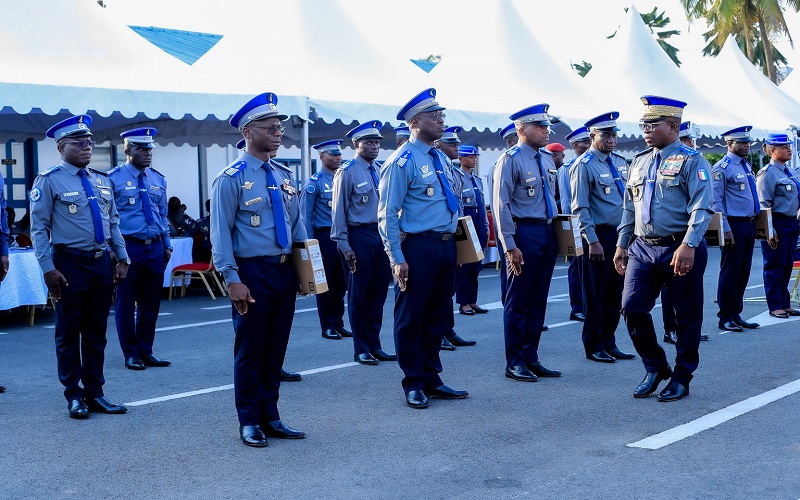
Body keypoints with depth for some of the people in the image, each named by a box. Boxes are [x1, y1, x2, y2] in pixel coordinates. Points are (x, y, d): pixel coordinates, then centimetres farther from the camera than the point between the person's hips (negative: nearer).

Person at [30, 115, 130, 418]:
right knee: (69, 334, 4)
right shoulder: (50, 180, -5)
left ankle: (95, 394, 19)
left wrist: (122, 259, 9)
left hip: (102, 262, 5)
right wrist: (48, 268, -14)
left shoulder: (102, 180, 12)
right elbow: (39, 228, -7)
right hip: (70, 264, -5)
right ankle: (74, 396, 14)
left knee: (97, 333, 10)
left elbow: (113, 222, 16)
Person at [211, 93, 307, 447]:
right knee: (250, 349, 4)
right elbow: (221, 232, -11)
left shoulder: (284, 175, 10)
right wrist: (233, 279, -16)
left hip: (285, 270, 6)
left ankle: (270, 418, 23)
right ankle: (250, 422, 15)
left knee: (276, 349, 12)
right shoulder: (231, 178, -9)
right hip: (253, 272, -6)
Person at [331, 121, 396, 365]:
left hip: (382, 235, 6)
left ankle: (375, 345, 22)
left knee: (379, 292, 11)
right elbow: (339, 210, -9)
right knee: (359, 294, 2)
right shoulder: (347, 172, -8)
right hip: (360, 236, -6)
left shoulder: (381, 171, 11)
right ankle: (361, 349, 11)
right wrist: (344, 245, -12)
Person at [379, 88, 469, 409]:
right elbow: (387, 214, -12)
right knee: (411, 318, 3)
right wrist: (397, 259, -17)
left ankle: (431, 380, 24)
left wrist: (454, 242, 16)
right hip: (418, 247, -8)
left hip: (446, 246, 8)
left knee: (438, 317, 13)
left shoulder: (441, 158, 13)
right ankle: (414, 385, 14)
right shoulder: (402, 162, -11)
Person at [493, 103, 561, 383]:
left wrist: (557, 231, 16)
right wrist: (510, 246, -18)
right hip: (524, 233, -7)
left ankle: (531, 359, 20)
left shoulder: (547, 158, 13)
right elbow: (501, 205, -13)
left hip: (547, 232, 8)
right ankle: (514, 363, 8)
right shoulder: (511, 160, -10)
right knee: (518, 302, 0)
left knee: (538, 301, 11)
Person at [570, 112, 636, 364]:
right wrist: (593, 241, -19)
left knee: (616, 294, 12)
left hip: (621, 235, 7)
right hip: (599, 236, -7)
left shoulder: (620, 162, 12)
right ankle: (594, 348, 11)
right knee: (596, 294, 1)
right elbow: (580, 207, -14)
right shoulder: (584, 165, -10)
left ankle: (609, 344, 23)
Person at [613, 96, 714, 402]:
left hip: (681, 249, -5)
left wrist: (688, 245, -25)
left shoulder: (691, 161, -6)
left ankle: (681, 378, 17)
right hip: (642, 249, 6)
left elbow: (702, 208, -15)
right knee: (632, 308, -3)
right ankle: (655, 368, 15)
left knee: (687, 316, 4)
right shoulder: (639, 162, 15)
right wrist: (622, 244, 16)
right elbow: (629, 208, 21)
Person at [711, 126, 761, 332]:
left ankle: (736, 315, 19)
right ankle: (725, 318, 5)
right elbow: (716, 202, -14)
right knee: (730, 272, -3)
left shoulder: (746, 166, 16)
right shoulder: (722, 168, -10)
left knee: (744, 272, 11)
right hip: (734, 225, -8)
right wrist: (726, 230, -18)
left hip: (748, 224, 8)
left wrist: (755, 223, 18)